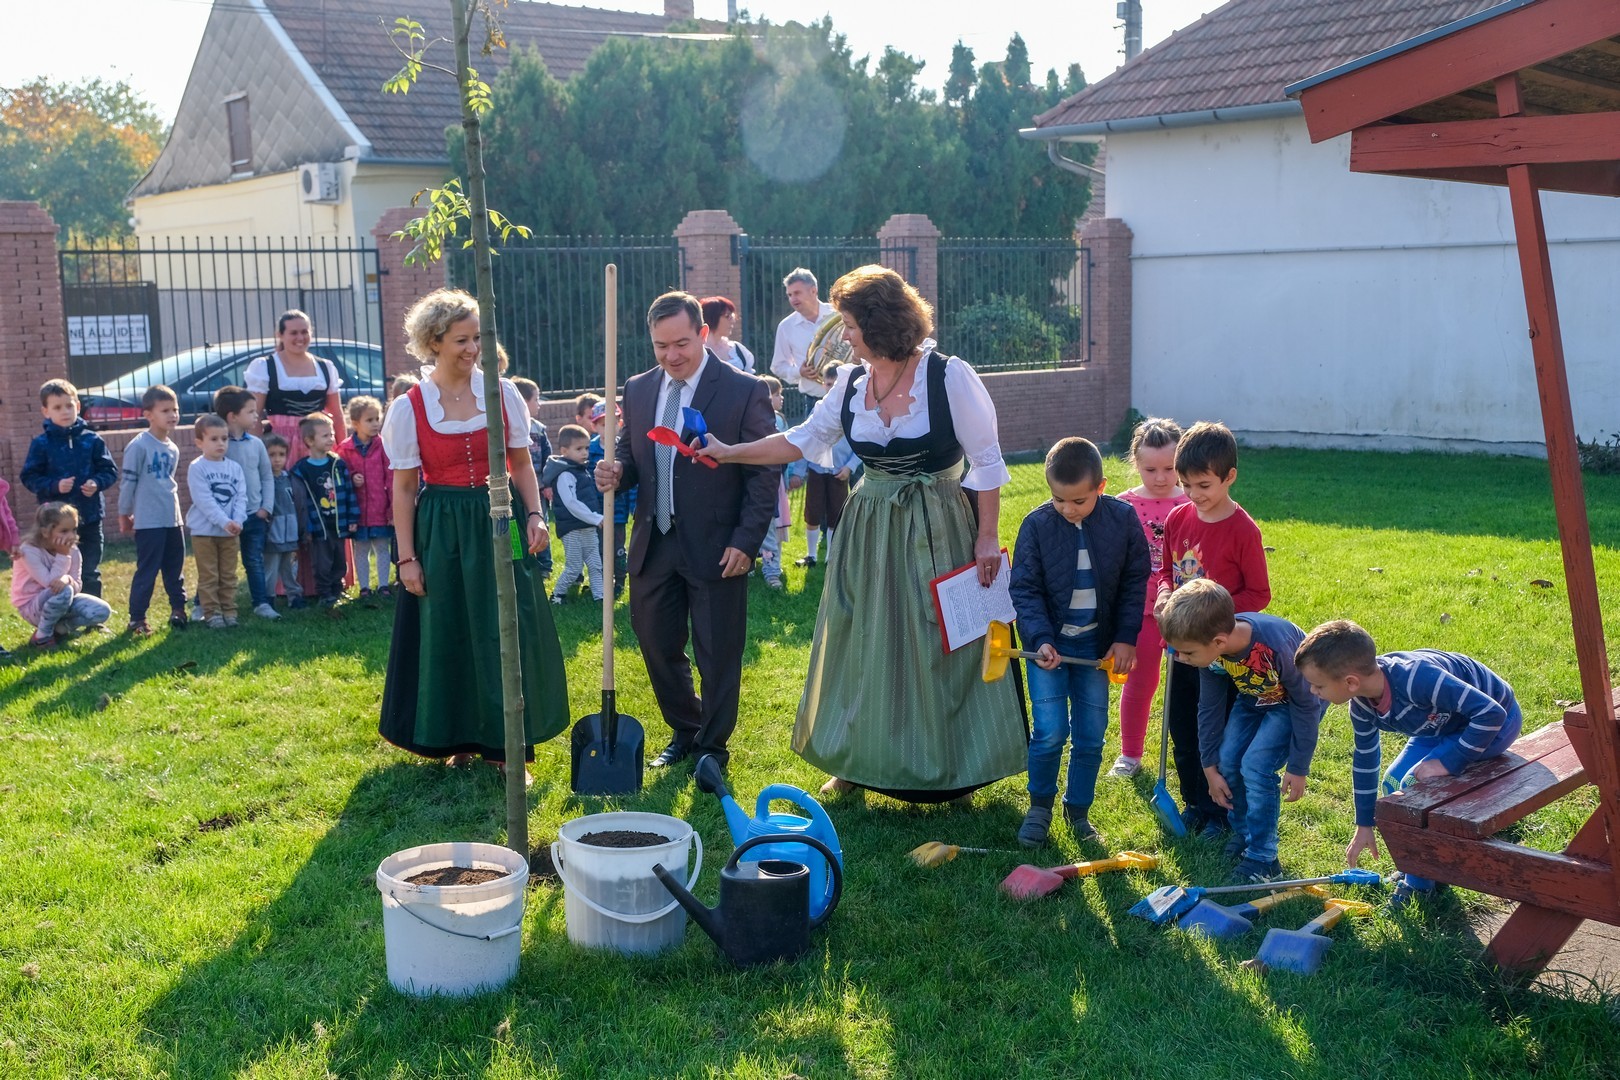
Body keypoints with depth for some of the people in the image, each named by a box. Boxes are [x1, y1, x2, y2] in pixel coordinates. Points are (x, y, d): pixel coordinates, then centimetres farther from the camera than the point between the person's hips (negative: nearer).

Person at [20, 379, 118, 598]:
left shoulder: (92, 440, 2)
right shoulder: (41, 443, -2)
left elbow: (110, 471, 5)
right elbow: (29, 477, -3)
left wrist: (97, 483, -15)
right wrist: (54, 486, -18)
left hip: (89, 517, 1)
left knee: (90, 573, 10)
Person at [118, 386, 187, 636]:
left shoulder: (173, 449, 10)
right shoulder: (138, 446, -12)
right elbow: (127, 481, -8)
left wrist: (171, 505, 16)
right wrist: (124, 513, -3)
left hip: (173, 519, 7)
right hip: (148, 521, -7)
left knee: (175, 568, 13)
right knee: (147, 570, -3)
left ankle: (178, 609, 26)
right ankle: (137, 618, 5)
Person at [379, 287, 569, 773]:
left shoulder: (503, 394, 0)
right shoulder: (408, 408, -4)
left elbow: (521, 463, 7)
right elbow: (403, 487, -1)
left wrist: (535, 515, -8)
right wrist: (407, 557, -4)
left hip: (501, 523, 1)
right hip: (441, 530, -1)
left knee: (508, 635, 3)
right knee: (448, 637, 7)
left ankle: (506, 742, 13)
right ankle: (458, 738, 24)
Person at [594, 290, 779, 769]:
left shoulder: (744, 391, -10)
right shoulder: (638, 390, 6)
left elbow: (764, 473, -9)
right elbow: (630, 456, 14)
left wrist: (747, 541, -15)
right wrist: (615, 472, -10)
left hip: (717, 546, -5)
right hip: (654, 544, 5)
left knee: (717, 654, 7)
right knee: (657, 645, 15)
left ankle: (712, 746, 25)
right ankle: (684, 731, 36)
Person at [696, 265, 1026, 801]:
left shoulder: (949, 376, -14)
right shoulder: (852, 383, 0)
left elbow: (987, 462, -10)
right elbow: (804, 439, 10)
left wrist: (987, 537, -12)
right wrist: (729, 453, 5)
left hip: (936, 530, -5)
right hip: (869, 529, 5)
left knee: (939, 646, 4)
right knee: (865, 644, 11)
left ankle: (947, 768, 22)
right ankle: (860, 760, 27)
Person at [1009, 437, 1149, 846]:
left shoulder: (1123, 519, -7)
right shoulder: (1037, 524, -11)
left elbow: (1135, 582, 2)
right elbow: (1024, 589, -8)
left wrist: (1126, 637, -4)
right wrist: (1041, 639, -20)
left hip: (1097, 645, 2)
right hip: (1048, 645, -2)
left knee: (1091, 735, 6)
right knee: (1050, 732, -7)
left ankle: (1079, 809, 24)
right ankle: (1040, 805, 16)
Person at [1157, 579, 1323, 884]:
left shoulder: (1276, 645, -41)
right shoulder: (1212, 646, -24)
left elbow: (1305, 705, -25)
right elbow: (1209, 707, -8)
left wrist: (1298, 768, -17)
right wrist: (1210, 768, -3)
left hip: (1293, 701, -6)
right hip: (1254, 697, 6)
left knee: (1256, 765, -18)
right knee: (1227, 761, -3)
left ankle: (1262, 860, -6)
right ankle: (1243, 834, 21)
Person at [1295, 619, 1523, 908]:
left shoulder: (1416, 679, -40)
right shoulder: (1362, 704, -13)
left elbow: (1491, 714, -38)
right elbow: (1365, 758, 3)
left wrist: (1448, 763, -31)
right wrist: (1364, 826, 9)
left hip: (1496, 720, -8)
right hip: (1446, 721, 8)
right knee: (1394, 783, 2)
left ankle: (1420, 883, -2)